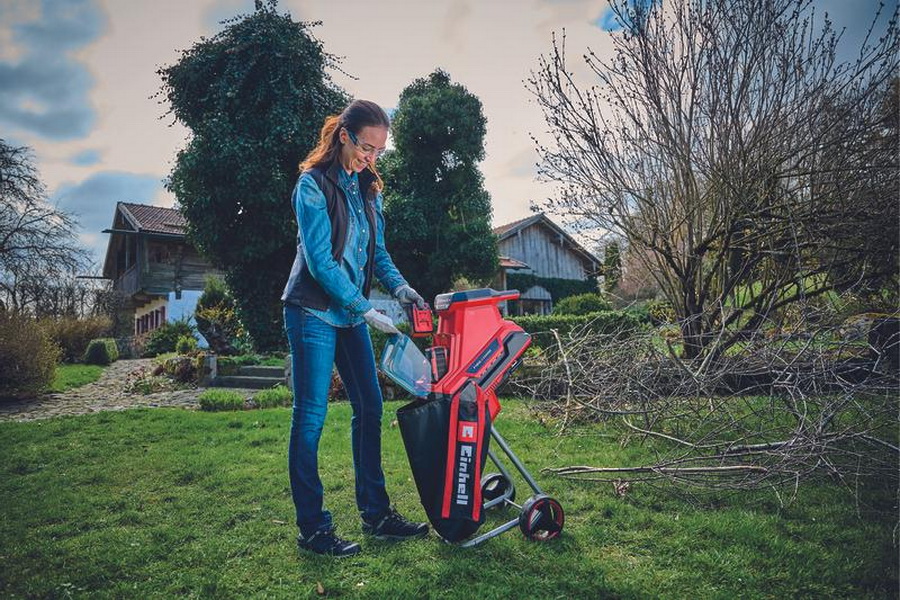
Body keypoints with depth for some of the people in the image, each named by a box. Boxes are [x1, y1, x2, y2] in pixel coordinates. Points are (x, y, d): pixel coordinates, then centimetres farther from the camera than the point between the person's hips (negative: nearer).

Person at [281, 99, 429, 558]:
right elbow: (320, 261, -16)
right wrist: (367, 310, -17)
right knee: (310, 416, -2)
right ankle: (312, 528, 10)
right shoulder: (314, 184, -10)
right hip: (314, 311, -7)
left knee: (369, 408, 8)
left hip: (350, 313, 8)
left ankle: (375, 513, 21)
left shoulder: (367, 187, 12)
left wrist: (399, 286, -5)